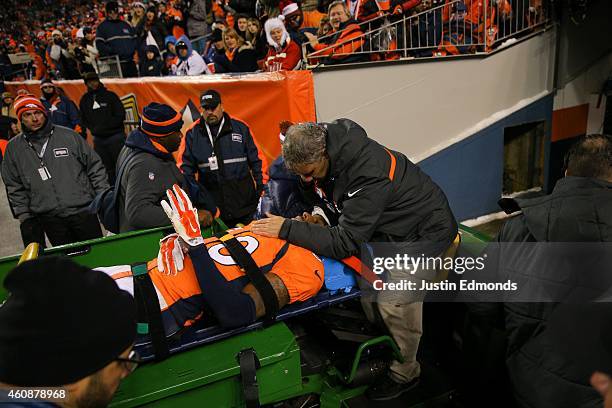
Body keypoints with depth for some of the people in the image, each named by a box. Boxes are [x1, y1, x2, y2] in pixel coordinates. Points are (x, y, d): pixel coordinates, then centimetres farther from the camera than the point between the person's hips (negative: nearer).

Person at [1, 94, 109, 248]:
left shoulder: (68, 136, 1)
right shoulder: (14, 148, 7)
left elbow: (94, 167, 5)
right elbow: (15, 187, 12)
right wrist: (24, 216, 5)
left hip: (83, 211, -1)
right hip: (50, 219, 1)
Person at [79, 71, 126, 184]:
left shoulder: (110, 95, 0)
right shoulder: (84, 100, 11)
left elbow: (120, 116, -5)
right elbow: (84, 120, 16)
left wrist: (103, 126, -10)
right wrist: (93, 128, -4)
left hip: (115, 136, -4)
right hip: (98, 139, 4)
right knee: (107, 168, 7)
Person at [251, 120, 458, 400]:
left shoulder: (368, 176, -39)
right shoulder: (322, 139, -13)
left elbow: (344, 243, -36)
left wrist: (287, 229, -36)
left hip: (424, 230, -8)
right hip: (386, 226, 8)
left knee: (394, 303, -9)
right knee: (366, 285, 8)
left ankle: (405, 374, 15)